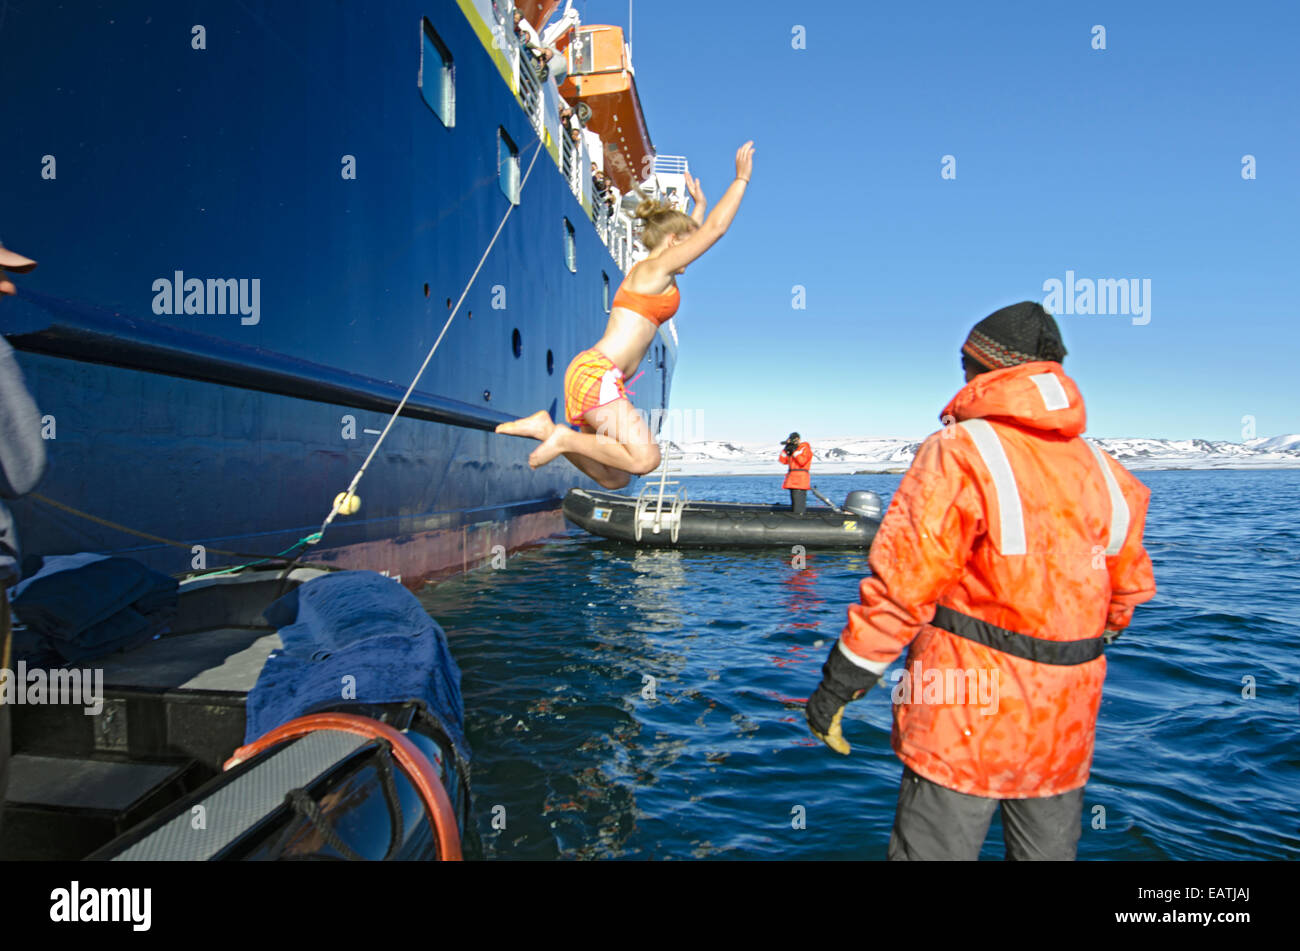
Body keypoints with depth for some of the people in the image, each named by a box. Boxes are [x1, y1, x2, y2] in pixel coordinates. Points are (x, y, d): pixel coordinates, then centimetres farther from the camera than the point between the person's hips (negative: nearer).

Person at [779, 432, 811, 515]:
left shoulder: (805, 448, -3)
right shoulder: (792, 449, 20)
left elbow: (802, 461, -19)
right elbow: (783, 461, 15)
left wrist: (794, 451, -15)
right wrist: (785, 450, 5)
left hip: (801, 477, -9)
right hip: (792, 478, 9)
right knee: (793, 497, 11)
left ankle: (799, 514, -17)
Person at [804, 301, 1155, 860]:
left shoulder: (961, 452, -14)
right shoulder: (1099, 467, 7)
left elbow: (901, 586, -18)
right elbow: (1130, 588, 15)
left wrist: (836, 688, -10)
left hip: (965, 716, -6)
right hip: (1064, 726, 7)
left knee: (931, 849, 6)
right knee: (1049, 850, 21)